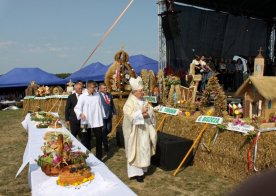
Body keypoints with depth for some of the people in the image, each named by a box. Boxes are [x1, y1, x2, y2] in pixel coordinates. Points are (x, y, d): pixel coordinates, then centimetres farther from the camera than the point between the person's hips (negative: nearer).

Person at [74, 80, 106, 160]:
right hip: (86, 122, -3)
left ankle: (99, 158, 18)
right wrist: (80, 114, -28)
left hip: (97, 122, 3)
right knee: (86, 140, 9)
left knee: (99, 139, 5)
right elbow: (77, 108, -9)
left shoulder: (97, 95, 7)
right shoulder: (82, 97, -5)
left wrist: (103, 117, 13)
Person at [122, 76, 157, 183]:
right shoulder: (129, 102, -11)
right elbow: (130, 115, -22)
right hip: (135, 131, -7)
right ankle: (135, 172, 9)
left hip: (145, 129, 7)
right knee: (135, 150, 0)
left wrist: (147, 114, -10)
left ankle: (141, 170, 25)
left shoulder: (144, 101, 9)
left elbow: (151, 113, 11)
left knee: (143, 150, 12)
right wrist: (141, 112, -26)